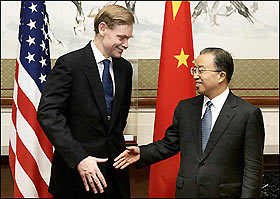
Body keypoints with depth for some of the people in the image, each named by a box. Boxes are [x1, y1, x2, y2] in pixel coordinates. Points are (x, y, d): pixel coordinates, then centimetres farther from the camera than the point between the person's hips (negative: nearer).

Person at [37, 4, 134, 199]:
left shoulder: (125, 68, 8)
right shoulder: (69, 64, -11)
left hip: (114, 165, 5)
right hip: (76, 169, -5)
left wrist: (117, 143, 10)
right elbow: (48, 113, -18)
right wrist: (78, 158, -24)